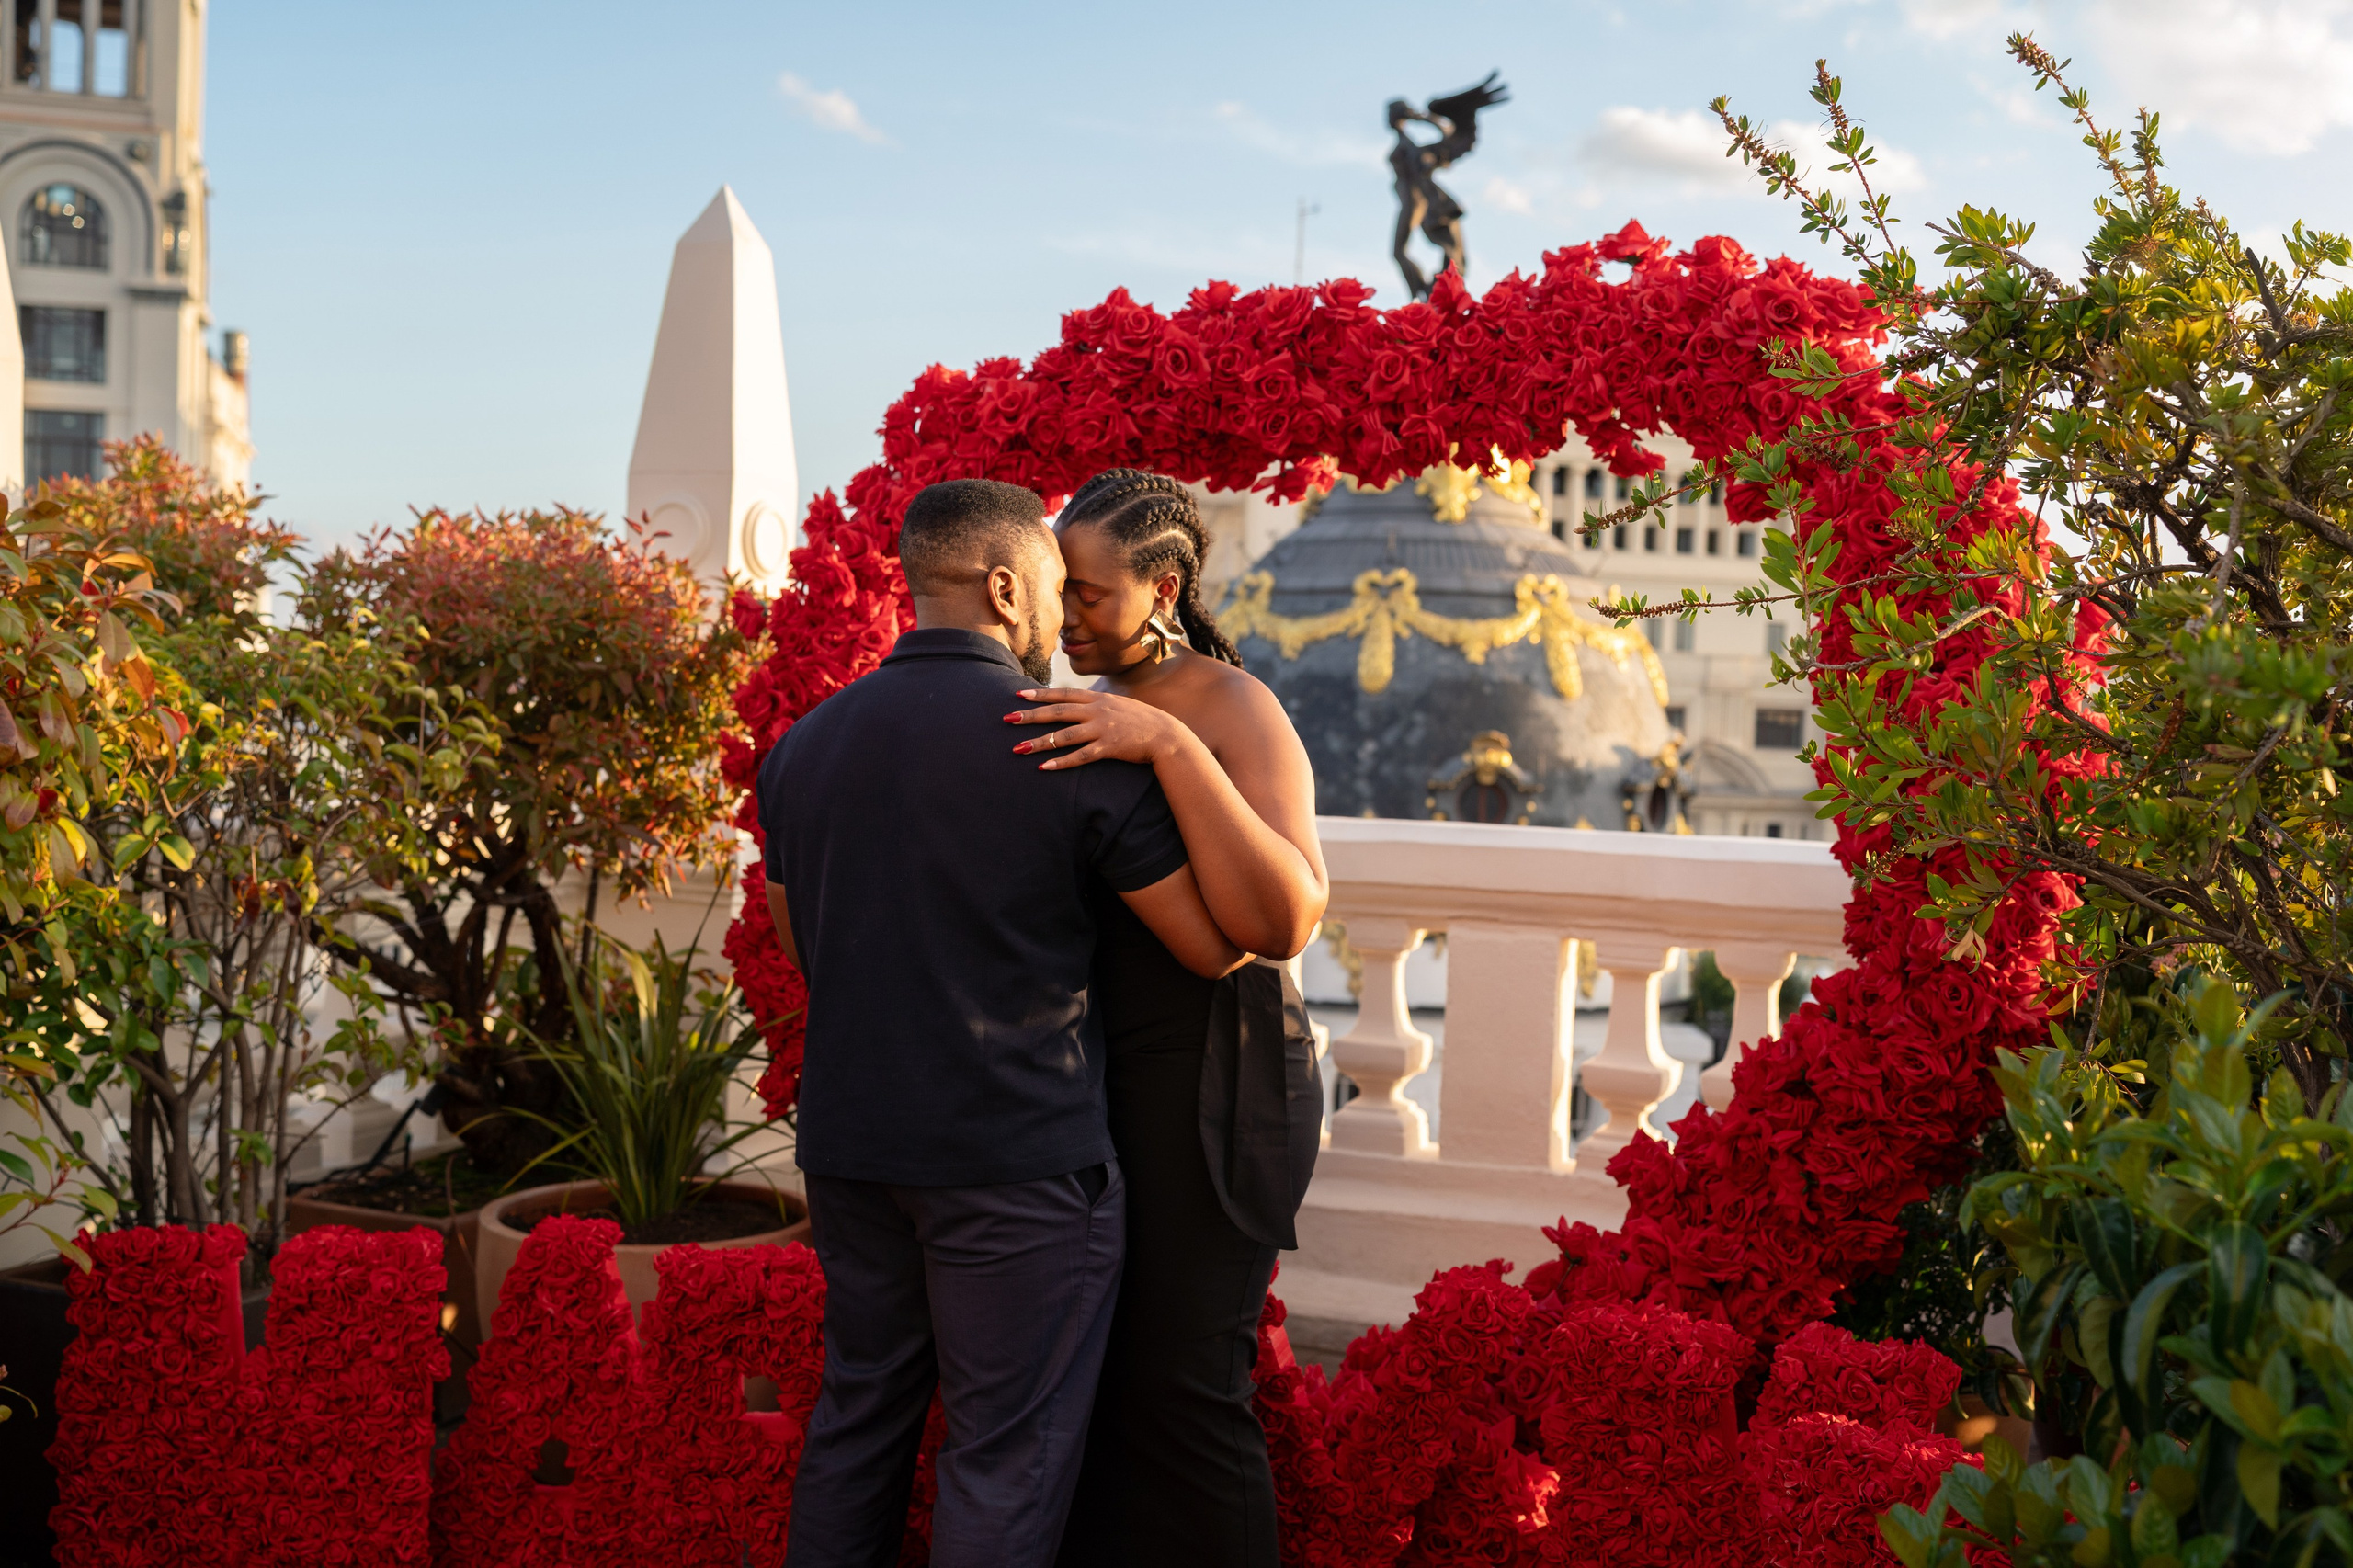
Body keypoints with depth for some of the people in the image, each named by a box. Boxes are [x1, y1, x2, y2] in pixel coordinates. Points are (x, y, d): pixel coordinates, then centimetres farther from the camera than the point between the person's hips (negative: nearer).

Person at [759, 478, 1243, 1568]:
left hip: (849, 1141, 6)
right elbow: (1216, 946, -7)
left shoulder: (803, 745, 6)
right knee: (1007, 1449, 4)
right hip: (1017, 1152, -6)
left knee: (859, 1410, 19)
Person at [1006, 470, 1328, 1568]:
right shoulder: (1100, 712, 12)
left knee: (1180, 1389, -4)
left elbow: (1281, 920, -28)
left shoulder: (1236, 711, -13)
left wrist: (1167, 745, -32)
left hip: (1210, 1093, -8)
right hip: (1099, 1081, 8)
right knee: (1089, 1377, 13)